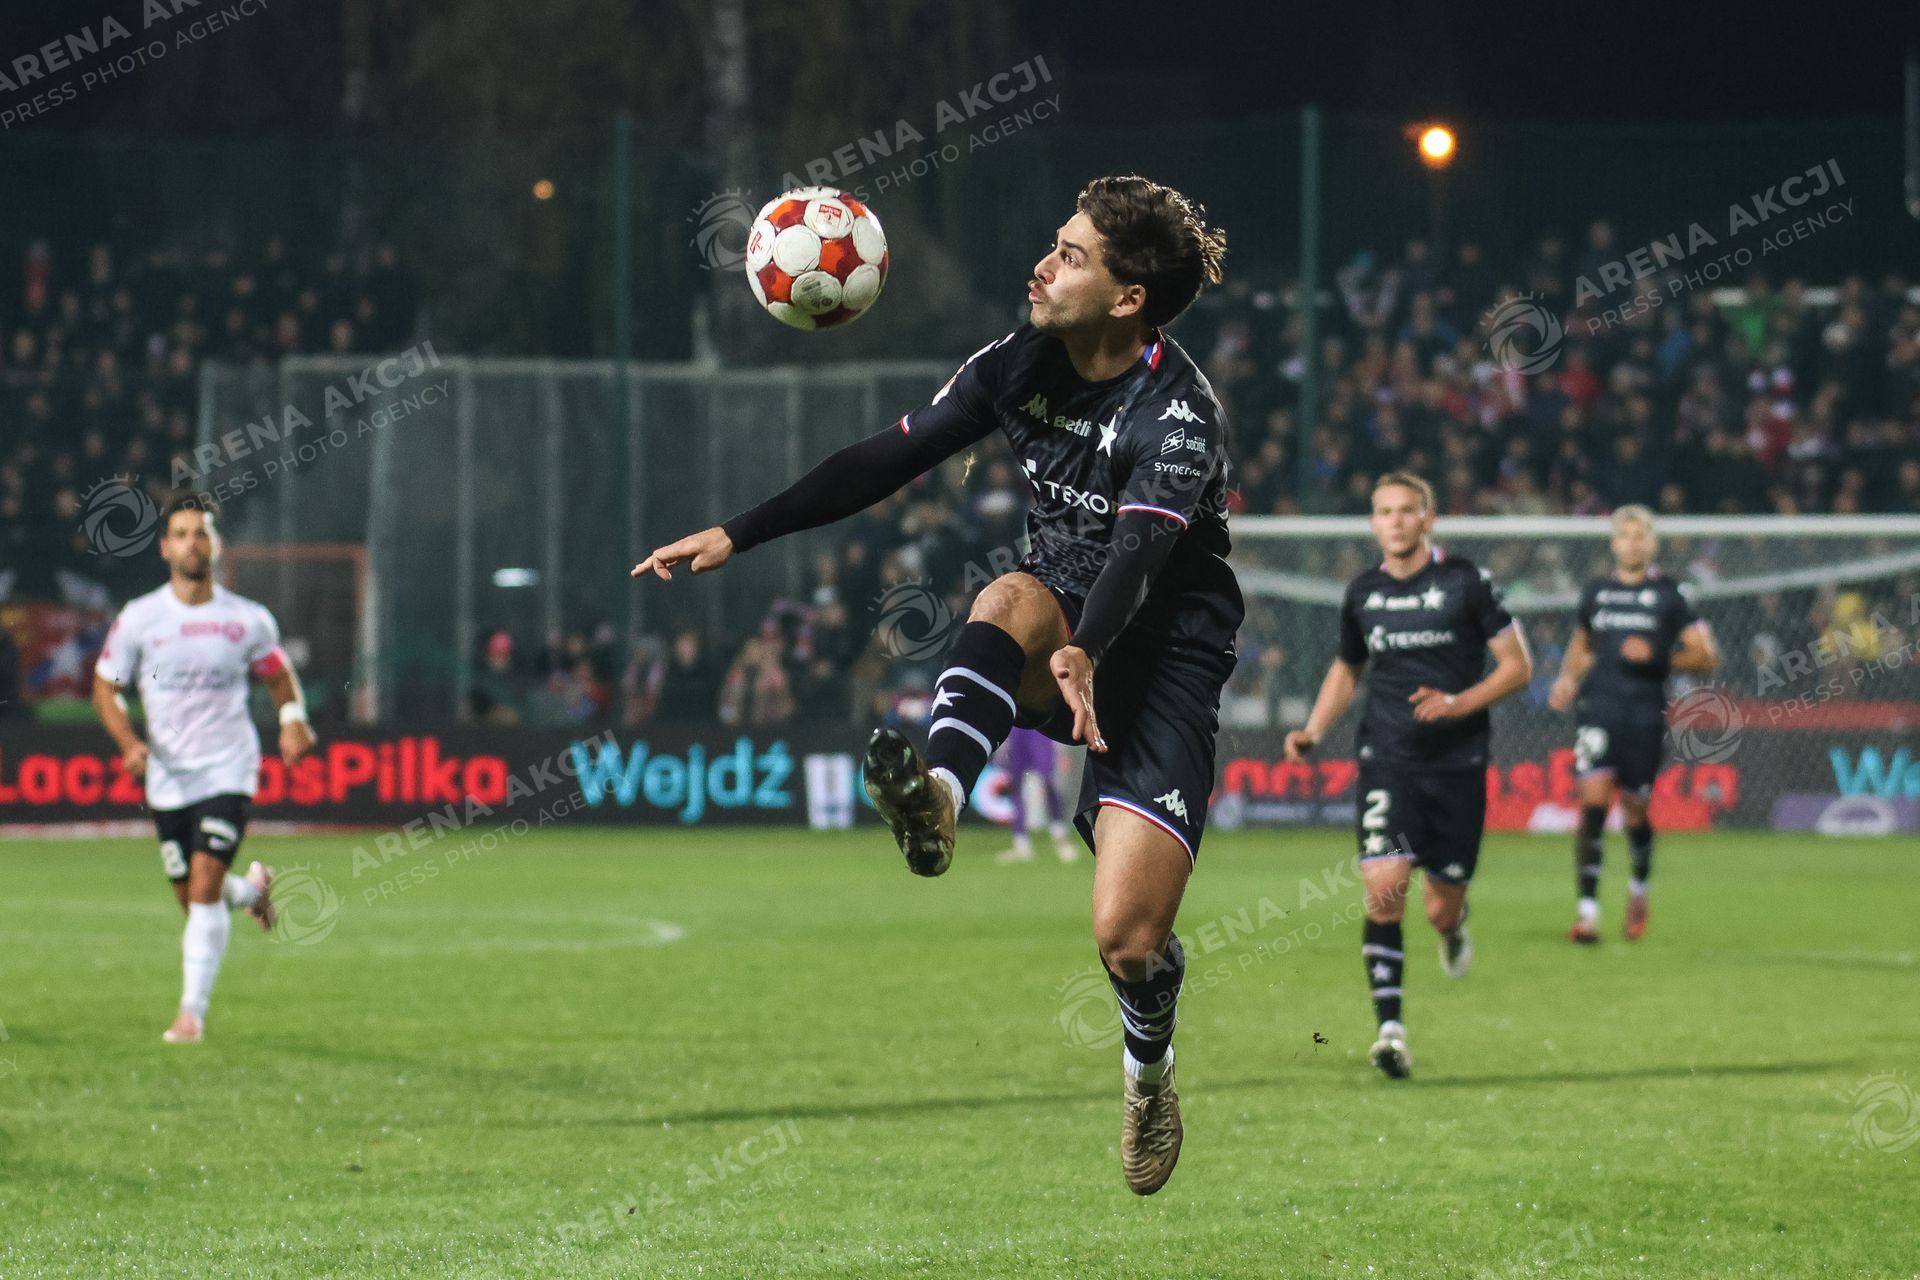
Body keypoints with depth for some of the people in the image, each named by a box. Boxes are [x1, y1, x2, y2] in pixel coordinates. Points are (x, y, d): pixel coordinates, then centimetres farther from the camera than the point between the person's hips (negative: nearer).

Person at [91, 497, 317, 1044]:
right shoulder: (139, 618, -3)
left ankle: (192, 1012, -8)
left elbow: (278, 674, 14)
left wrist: (293, 720, -6)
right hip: (167, 777, 2)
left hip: (228, 771, -2)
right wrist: (130, 742, -13)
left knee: (204, 888, -16)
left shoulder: (248, 620, -2)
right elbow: (105, 687, 4)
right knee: (194, 898, 8)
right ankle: (251, 889, 44)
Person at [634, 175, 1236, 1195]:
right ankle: (935, 800, -57)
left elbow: (1139, 551, -36)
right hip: (1054, 632, 5)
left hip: (1161, 654, -5)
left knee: (1124, 938, -17)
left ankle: (1149, 1064, 18)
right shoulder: (1022, 362, -1)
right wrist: (736, 536, -1)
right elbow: (891, 458, 3)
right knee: (1014, 596, -33)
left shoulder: (1177, 412, -20)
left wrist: (1084, 655, -56)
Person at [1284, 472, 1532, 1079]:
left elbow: (1518, 666, -1)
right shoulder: (1363, 593, 8)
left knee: (1441, 911, 2)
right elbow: (1346, 668, 25)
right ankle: (1389, 1028, -16)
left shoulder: (1466, 583, -3)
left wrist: (1460, 703, -16)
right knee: (1384, 888, -18)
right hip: (1387, 761, 2)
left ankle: (1454, 927, 42)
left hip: (1457, 763, -2)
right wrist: (1314, 730, 9)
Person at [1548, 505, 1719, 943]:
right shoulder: (1596, 592, 13)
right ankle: (1587, 910, -16)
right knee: (1593, 800, -15)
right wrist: (1568, 677, 11)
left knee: (1636, 809, 4)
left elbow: (1706, 656, 1)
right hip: (1597, 707, 1)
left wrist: (1657, 657, -13)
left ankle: (1639, 888, 36)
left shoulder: (1668, 594, 4)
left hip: (1645, 713, -1)